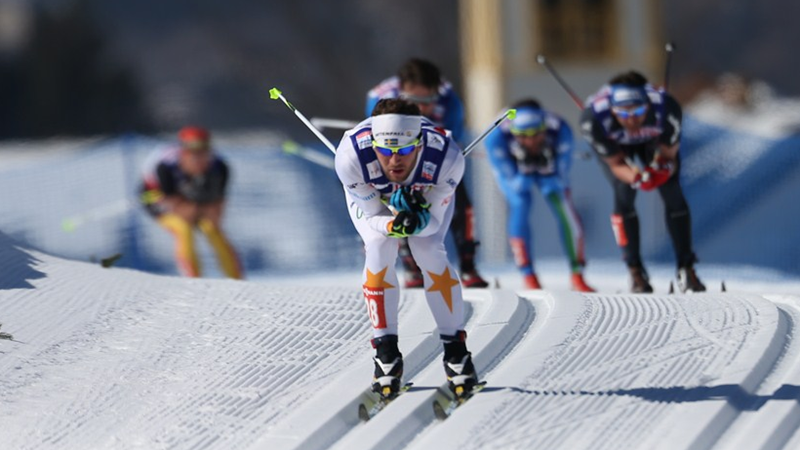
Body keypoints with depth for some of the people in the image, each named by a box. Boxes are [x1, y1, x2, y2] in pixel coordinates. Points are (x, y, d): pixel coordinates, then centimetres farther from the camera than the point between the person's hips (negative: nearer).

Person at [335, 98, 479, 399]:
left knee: (429, 249, -19)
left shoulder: (447, 158, -39)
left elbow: (434, 219, -26)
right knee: (380, 248, -21)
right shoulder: (352, 157, -41)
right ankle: (386, 351, -6)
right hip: (370, 194, 0)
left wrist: (418, 222, -49)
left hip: (429, 192, 0)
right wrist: (394, 225, -49)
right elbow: (372, 215, -27)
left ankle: (455, 349, -3)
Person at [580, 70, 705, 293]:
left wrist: (662, 167, -48)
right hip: (614, 146, -1)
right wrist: (635, 177, -49)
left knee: (673, 193, -10)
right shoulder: (594, 119, -42)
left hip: (654, 139, 1)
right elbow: (616, 163, -28)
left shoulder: (666, 108, -41)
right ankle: (635, 271, -7)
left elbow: (669, 153, -24)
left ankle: (686, 269, 3)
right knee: (624, 193, -20)